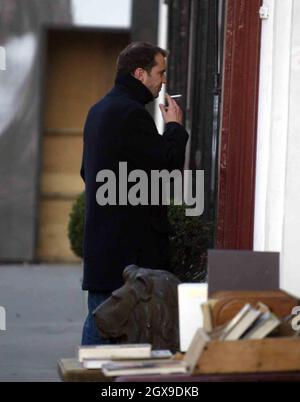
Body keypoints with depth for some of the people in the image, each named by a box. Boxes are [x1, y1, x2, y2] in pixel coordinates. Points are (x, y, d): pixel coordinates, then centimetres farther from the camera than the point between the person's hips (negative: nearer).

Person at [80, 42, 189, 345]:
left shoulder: (99, 109, 16)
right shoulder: (131, 113, -16)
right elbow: (168, 166, -16)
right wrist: (174, 126, -1)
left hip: (100, 237, 10)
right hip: (131, 238, -10)